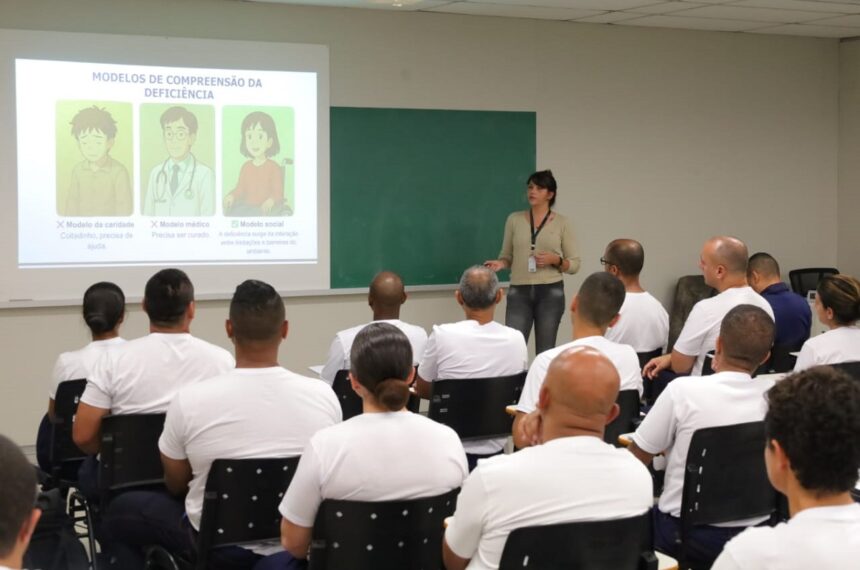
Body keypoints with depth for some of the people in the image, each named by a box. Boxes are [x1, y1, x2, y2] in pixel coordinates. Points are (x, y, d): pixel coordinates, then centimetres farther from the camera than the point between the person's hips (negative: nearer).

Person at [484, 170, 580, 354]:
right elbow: (507, 256, 13)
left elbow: (574, 264, 5)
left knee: (545, 352, 2)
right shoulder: (514, 219, 7)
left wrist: (555, 260, -14)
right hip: (519, 292, 1)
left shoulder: (561, 223, 3)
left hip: (551, 292, -1)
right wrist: (500, 263, -8)